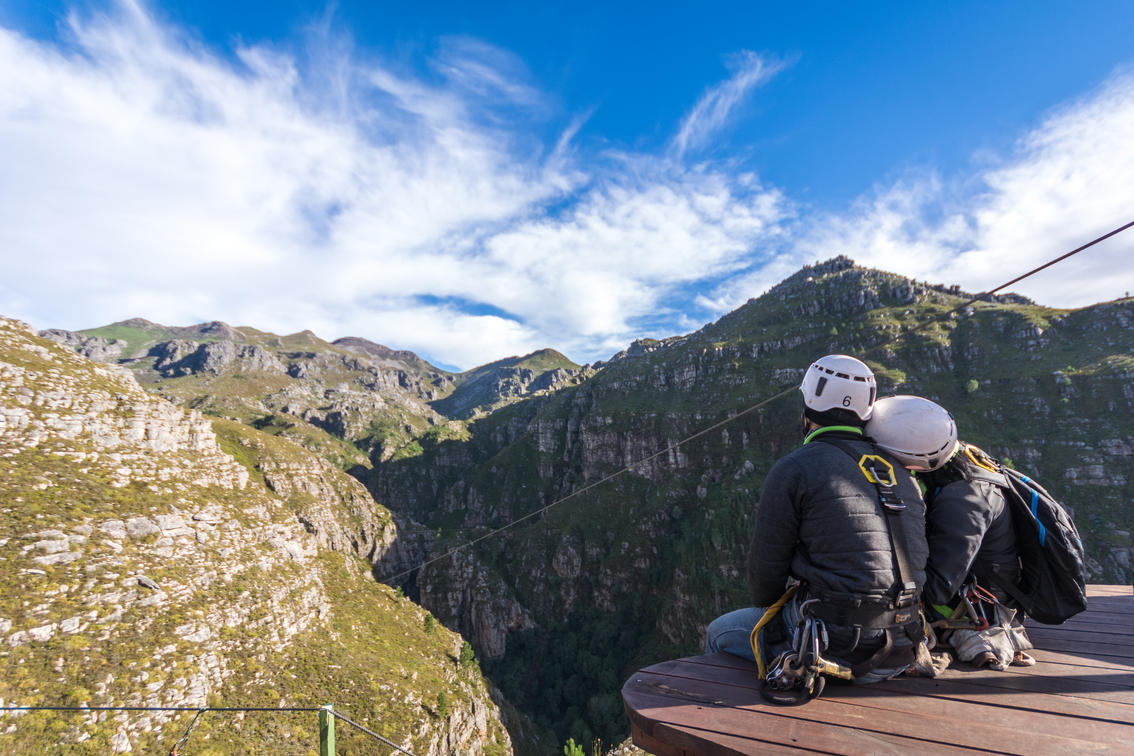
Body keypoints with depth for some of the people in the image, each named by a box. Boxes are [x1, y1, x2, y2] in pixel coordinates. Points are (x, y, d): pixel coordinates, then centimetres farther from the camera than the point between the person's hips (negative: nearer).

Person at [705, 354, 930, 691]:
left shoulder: (794, 469, -12)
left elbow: (767, 566, -8)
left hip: (835, 647, -7)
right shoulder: (900, 473, 9)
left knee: (720, 633, 16)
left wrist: (766, 612, 15)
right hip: (898, 654, 7)